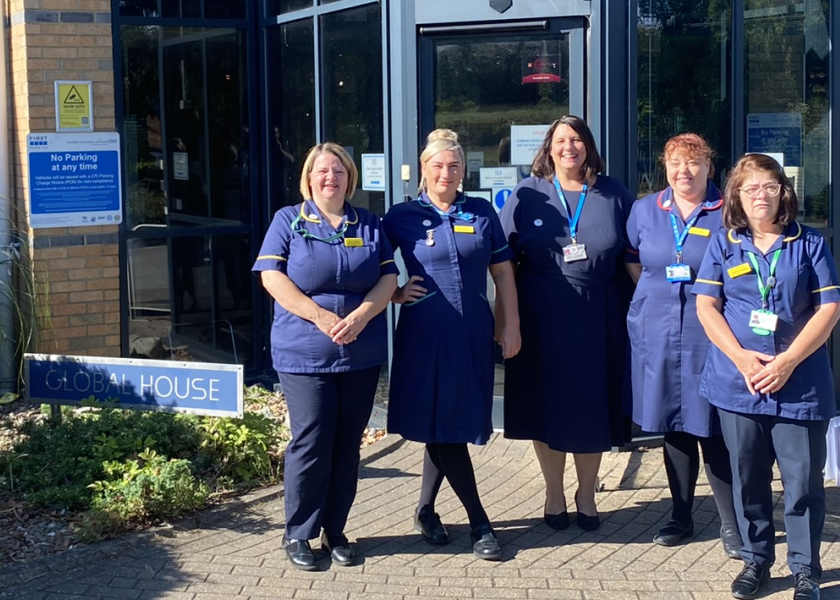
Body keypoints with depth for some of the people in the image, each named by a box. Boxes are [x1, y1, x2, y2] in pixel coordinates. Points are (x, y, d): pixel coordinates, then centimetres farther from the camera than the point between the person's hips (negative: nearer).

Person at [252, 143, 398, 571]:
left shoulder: (369, 225, 12)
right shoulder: (288, 220, 4)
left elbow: (388, 278, 5)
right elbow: (272, 277, -6)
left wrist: (360, 315, -14)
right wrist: (321, 316, -16)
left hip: (361, 355, 3)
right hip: (304, 354, -3)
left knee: (347, 444, 7)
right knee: (311, 442, -6)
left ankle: (335, 531, 19)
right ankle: (298, 534, 8)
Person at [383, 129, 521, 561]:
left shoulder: (482, 214, 6)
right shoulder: (402, 217, 0)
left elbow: (502, 271, 9)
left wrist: (511, 325, 5)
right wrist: (395, 294, -7)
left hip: (473, 336, 3)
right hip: (425, 336, -2)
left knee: (450, 427, 9)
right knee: (441, 428, -2)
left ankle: (426, 510, 27)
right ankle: (479, 524, 7)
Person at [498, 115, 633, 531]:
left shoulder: (614, 196, 5)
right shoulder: (527, 195, 2)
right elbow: (505, 261, 1)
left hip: (598, 321, 1)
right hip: (543, 320, 0)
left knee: (593, 407, 7)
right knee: (546, 405, 6)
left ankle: (586, 494, 25)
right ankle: (554, 493, 22)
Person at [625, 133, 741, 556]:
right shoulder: (644, 210, 8)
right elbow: (632, 261, 18)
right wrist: (657, 292, 8)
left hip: (708, 335, -3)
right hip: (657, 334, 3)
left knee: (712, 429, -2)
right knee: (673, 428, 11)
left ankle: (731, 523, 8)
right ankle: (681, 516, 24)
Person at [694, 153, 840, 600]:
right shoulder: (724, 244, 6)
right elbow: (706, 305, 0)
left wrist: (788, 361, -13)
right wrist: (742, 358, -13)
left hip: (800, 385, -1)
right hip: (738, 383, 2)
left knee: (803, 481, 0)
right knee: (747, 479, 11)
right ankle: (755, 559, 25)